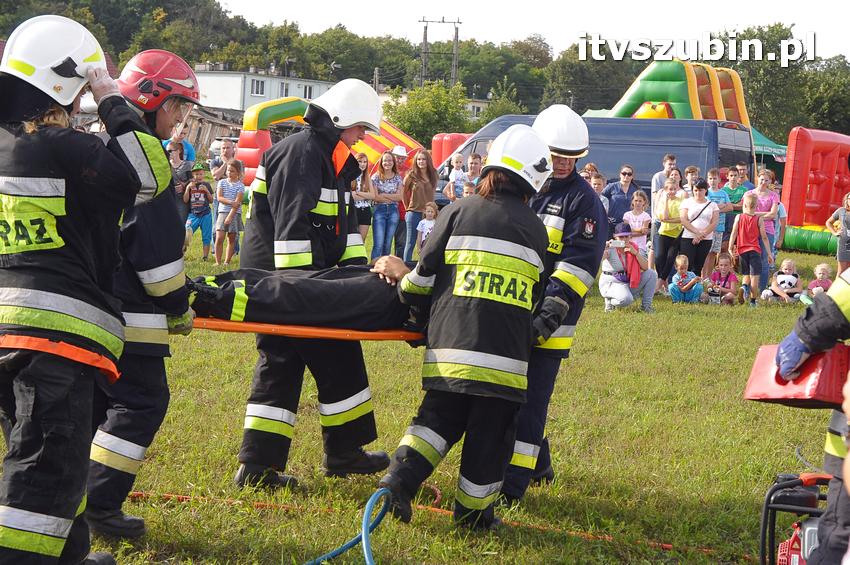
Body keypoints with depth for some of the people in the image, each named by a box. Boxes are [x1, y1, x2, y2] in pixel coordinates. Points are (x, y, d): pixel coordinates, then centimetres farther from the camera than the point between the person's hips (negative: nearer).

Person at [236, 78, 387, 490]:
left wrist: (356, 265, 7)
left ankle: (257, 466, 7)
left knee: (280, 366, 8)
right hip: (282, 273, -11)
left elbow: (345, 219, 20)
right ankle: (343, 452, 10)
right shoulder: (301, 152, -15)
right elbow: (291, 223, -22)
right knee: (336, 360, -2)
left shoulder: (332, 159, 19)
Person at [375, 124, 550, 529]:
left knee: (440, 417, 15)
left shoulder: (460, 212, 6)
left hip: (450, 341, 1)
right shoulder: (536, 230, 12)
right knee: (490, 431, 9)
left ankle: (400, 476, -4)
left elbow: (426, 273, 4)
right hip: (506, 350, -1)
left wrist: (402, 285, 24)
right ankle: (472, 511, 14)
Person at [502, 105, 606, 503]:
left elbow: (579, 262, -13)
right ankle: (537, 462, 30)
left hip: (548, 323, -6)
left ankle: (513, 482, -6)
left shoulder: (583, 200, -5)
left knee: (530, 401, -7)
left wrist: (552, 312, -23)